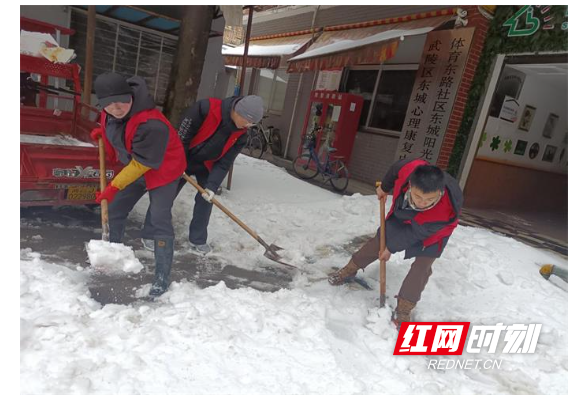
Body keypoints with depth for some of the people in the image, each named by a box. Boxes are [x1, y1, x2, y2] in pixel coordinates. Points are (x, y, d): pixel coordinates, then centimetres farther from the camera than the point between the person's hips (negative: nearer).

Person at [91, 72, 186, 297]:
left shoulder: (151, 124, -37)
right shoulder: (109, 112, -10)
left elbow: (142, 164, -29)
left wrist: (115, 186, -24)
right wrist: (102, 132, 1)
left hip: (163, 170, -8)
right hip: (133, 168, 8)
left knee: (160, 223, -11)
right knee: (114, 212, 15)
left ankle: (162, 277, -1)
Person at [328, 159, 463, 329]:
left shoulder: (445, 212, -46)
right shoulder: (408, 169, -41)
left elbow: (415, 233, -30)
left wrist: (391, 248, -17)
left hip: (432, 230, -3)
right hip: (403, 215, 4)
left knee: (422, 265, -12)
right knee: (379, 241, 14)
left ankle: (402, 311, 3)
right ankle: (349, 270, 34)